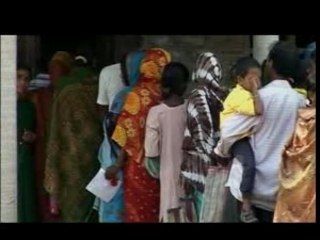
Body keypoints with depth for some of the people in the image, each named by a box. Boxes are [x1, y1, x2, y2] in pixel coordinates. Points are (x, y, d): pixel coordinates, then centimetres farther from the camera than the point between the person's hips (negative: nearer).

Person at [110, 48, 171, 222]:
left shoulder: (138, 95, -14)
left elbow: (130, 135, -14)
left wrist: (118, 164, -9)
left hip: (139, 164, -4)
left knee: (138, 210, 6)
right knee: (157, 209, 14)